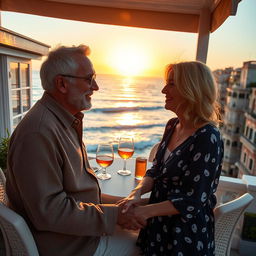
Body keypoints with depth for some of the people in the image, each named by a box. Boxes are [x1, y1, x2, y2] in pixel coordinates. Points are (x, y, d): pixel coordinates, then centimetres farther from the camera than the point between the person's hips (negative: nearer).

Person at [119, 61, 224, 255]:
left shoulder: (207, 138, -26)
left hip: (187, 234, -6)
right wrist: (137, 192, -15)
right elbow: (156, 171, 2)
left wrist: (146, 211, -21)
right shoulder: (172, 125, -2)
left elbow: (193, 200, -23)